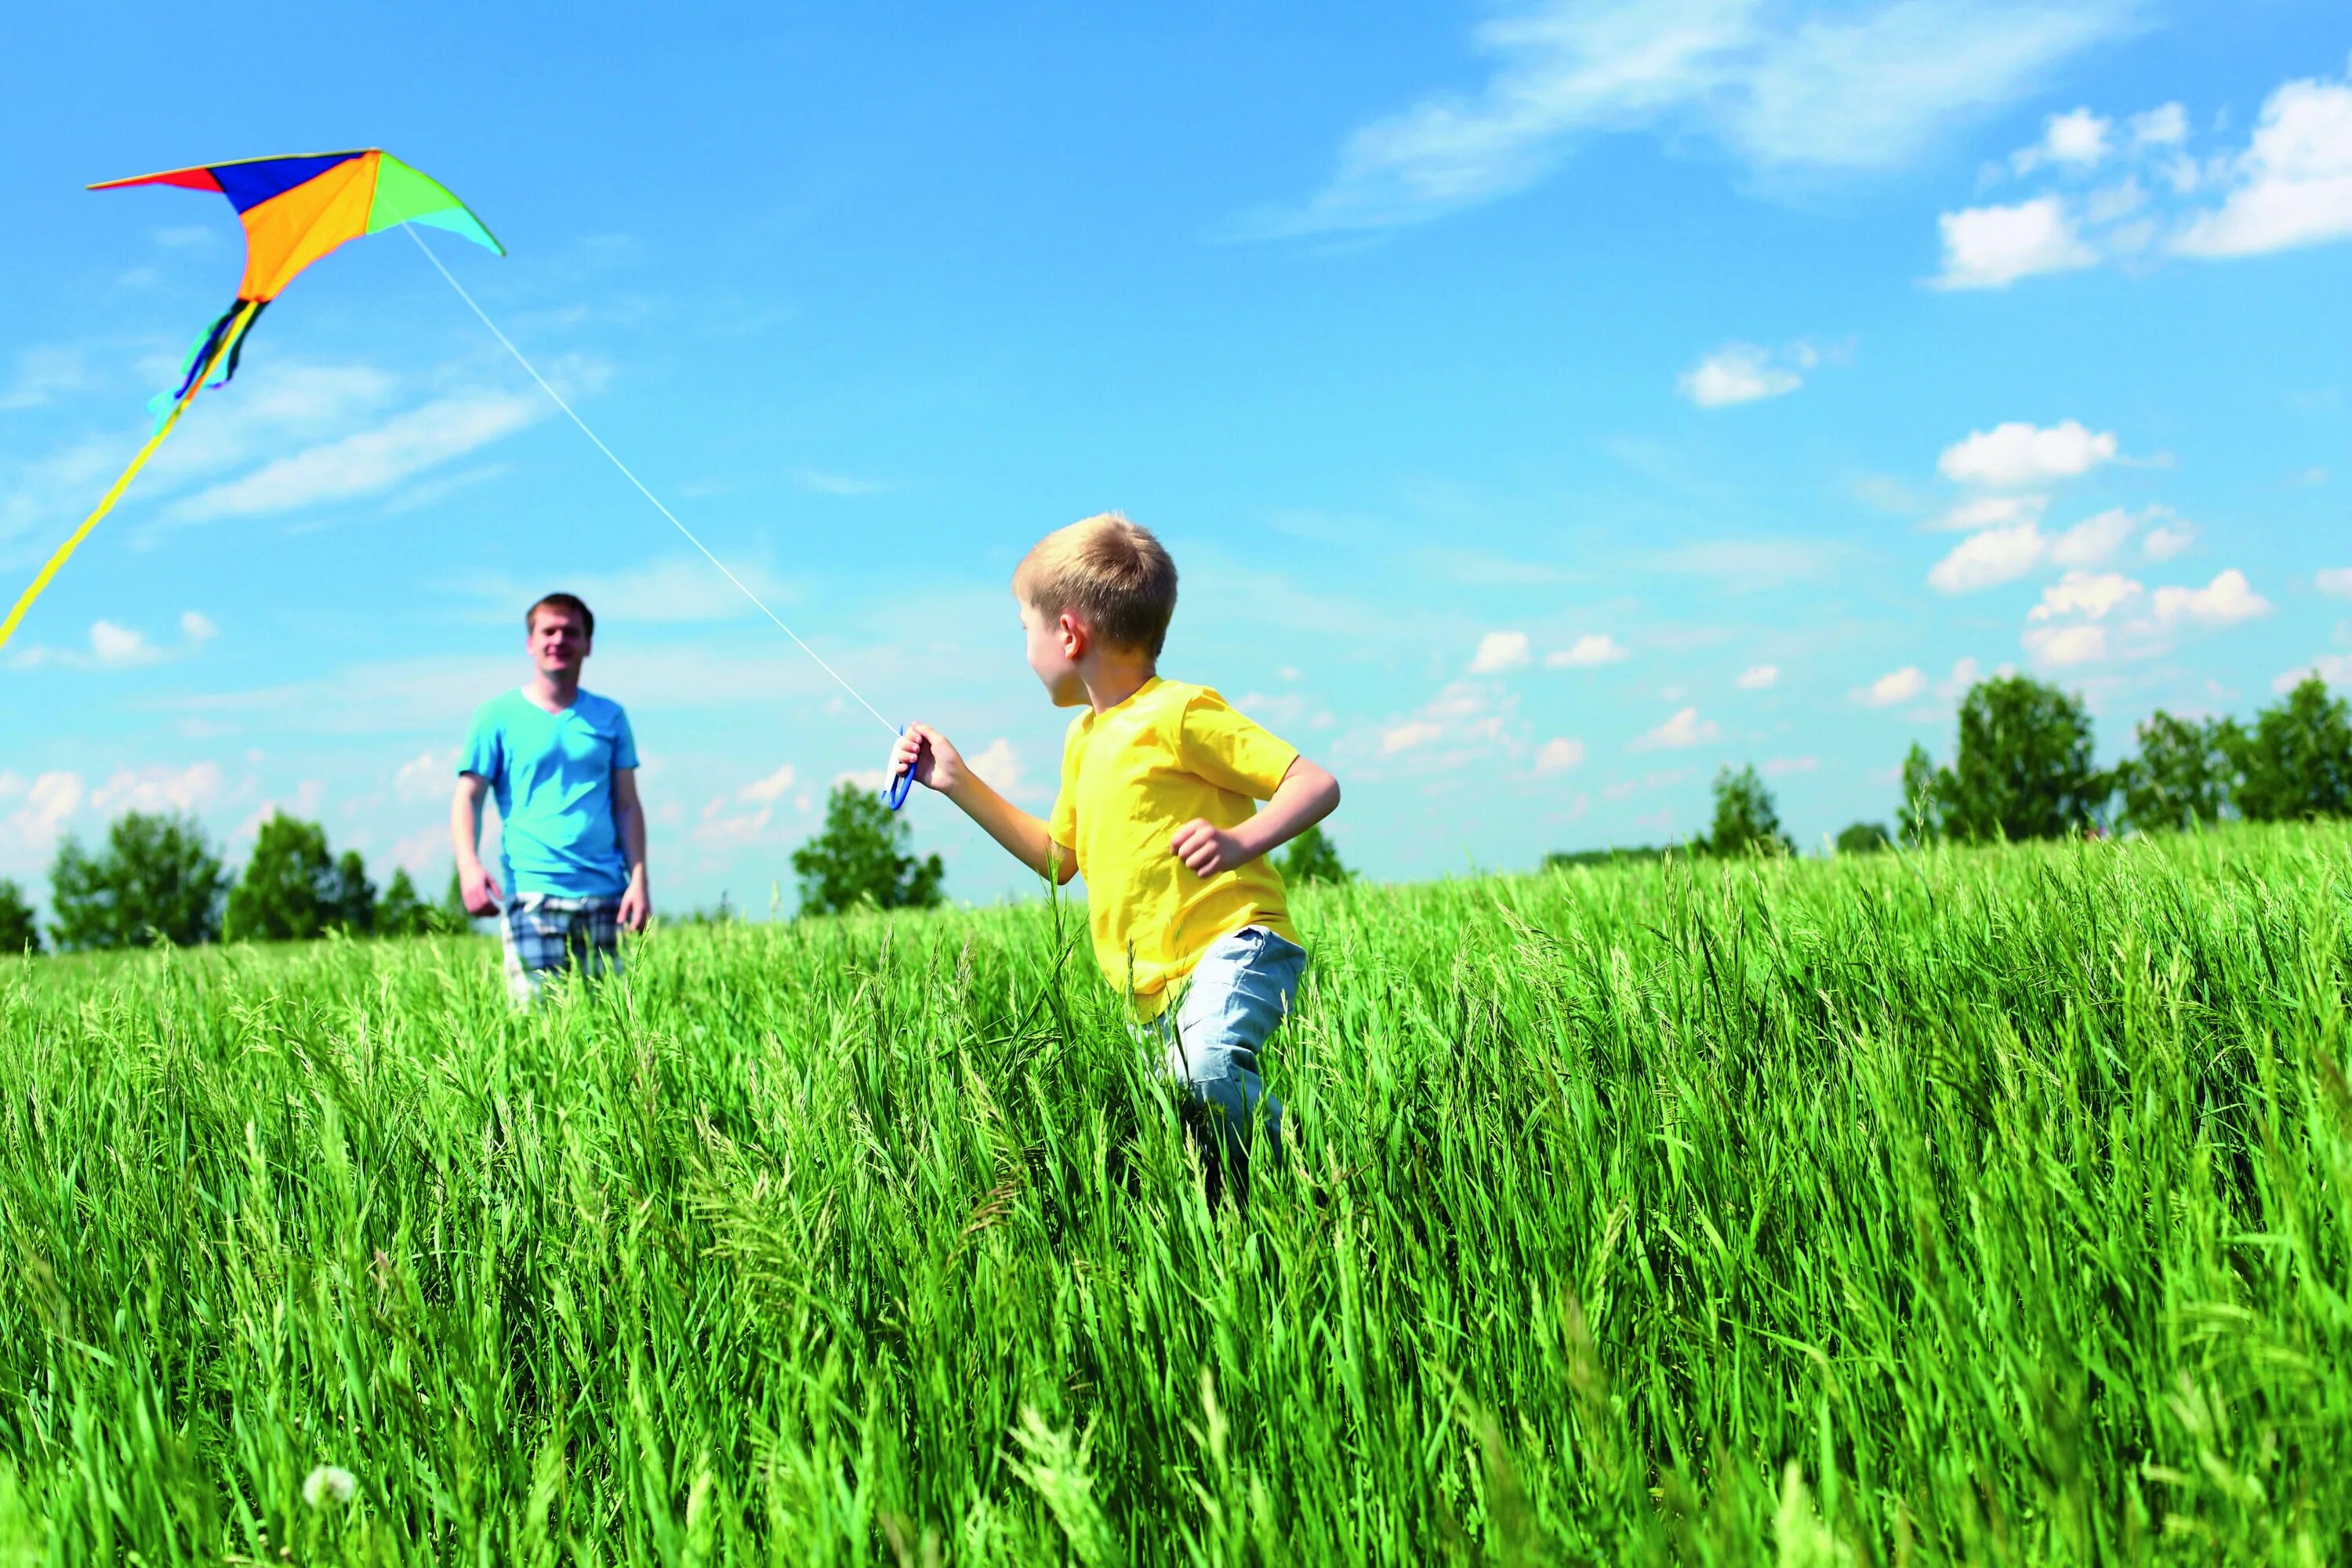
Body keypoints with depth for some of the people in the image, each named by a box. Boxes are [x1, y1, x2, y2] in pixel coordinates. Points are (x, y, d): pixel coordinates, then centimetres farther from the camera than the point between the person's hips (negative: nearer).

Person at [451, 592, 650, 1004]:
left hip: (604, 894, 3)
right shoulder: (498, 716, 5)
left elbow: (627, 805, 12)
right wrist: (469, 866, -17)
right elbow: (467, 798, 0)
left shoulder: (609, 717, 13)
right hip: (531, 892, -3)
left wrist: (638, 880, 1)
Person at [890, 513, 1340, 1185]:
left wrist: (1240, 842, -27)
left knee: (1203, 1074, -35)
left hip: (1233, 944, -9)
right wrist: (959, 783, 28)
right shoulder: (1085, 739, 21)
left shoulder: (1179, 713, -7)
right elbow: (1058, 858, 32)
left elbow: (1318, 785, -10)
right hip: (1156, 990, 9)